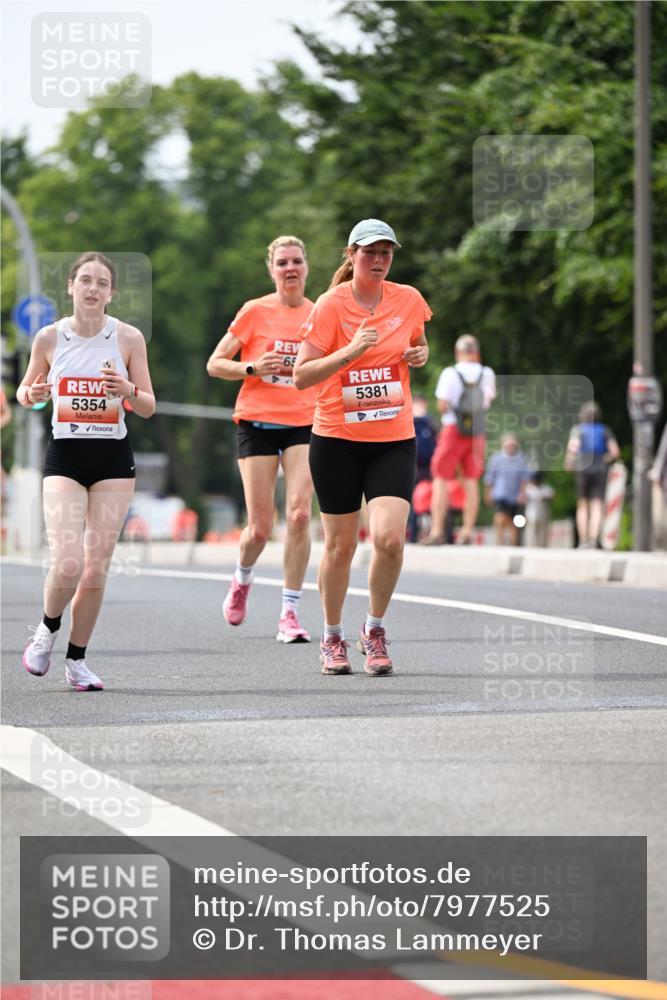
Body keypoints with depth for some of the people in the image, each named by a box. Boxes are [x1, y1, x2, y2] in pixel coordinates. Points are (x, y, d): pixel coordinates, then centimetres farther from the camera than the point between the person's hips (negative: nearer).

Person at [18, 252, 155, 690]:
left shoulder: (129, 338, -2)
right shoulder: (49, 337, -1)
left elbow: (149, 407, 3)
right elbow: (25, 392, 12)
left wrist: (129, 390, -19)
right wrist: (32, 395, -11)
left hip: (113, 459, 1)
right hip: (65, 456, -1)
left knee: (96, 570, 0)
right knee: (67, 566, -15)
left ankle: (77, 659, 15)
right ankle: (48, 629, 16)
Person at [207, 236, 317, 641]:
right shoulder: (255, 312, -1)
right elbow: (215, 364, 2)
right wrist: (253, 369, -14)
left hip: (304, 424, 1)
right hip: (258, 422, -1)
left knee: (299, 514, -15)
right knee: (260, 528, -2)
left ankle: (290, 612, -7)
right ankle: (242, 579, 33)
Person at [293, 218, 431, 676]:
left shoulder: (408, 300, 3)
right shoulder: (331, 305, -7)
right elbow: (301, 375, -11)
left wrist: (421, 355, 1)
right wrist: (351, 351, -23)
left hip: (395, 439, 2)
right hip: (337, 440, -2)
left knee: (389, 538, -16)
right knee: (340, 546, 5)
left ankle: (375, 630, 5)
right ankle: (333, 638, 26)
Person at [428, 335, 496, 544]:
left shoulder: (450, 373, -9)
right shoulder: (487, 374, 3)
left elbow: (442, 405, -15)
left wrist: (446, 408, 8)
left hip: (453, 429, -4)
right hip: (477, 433, 4)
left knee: (441, 480, 0)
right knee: (471, 481, 7)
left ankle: (437, 531, -7)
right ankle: (467, 532, 4)